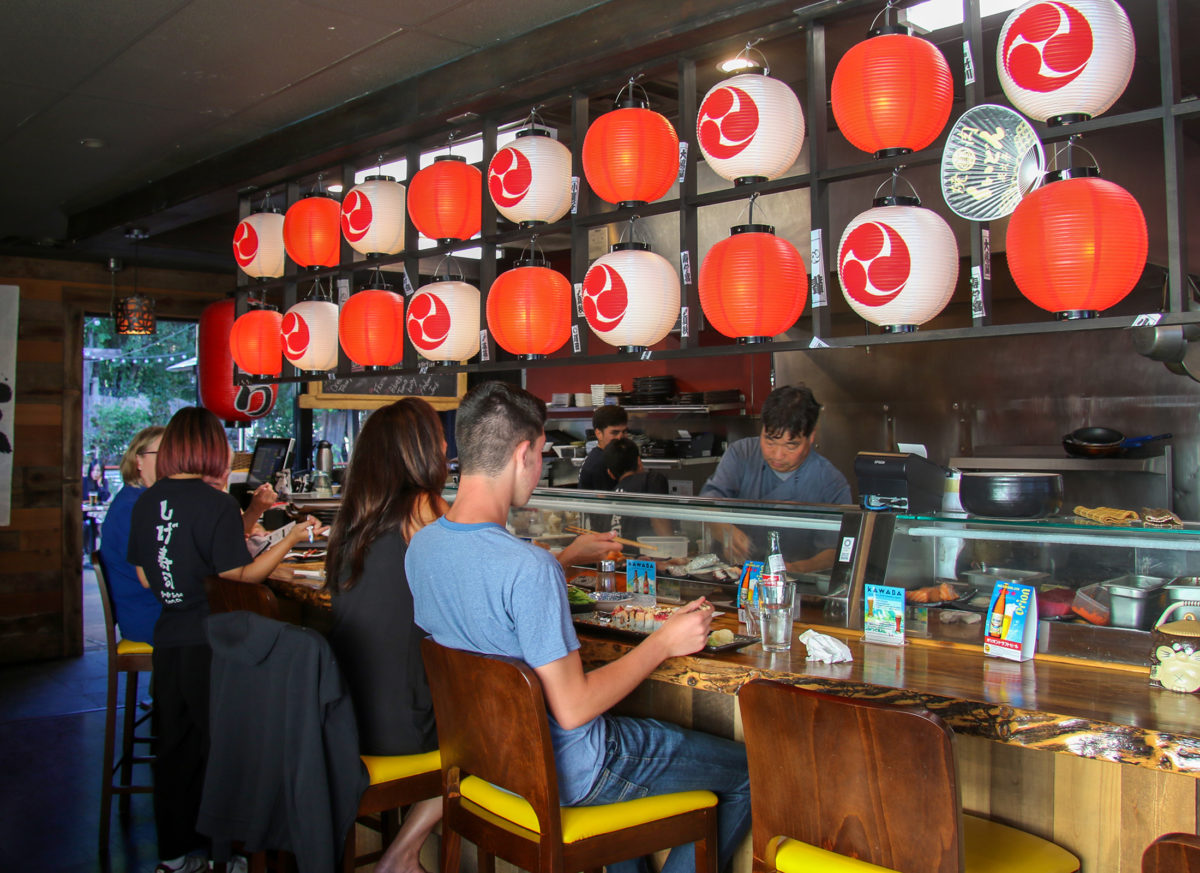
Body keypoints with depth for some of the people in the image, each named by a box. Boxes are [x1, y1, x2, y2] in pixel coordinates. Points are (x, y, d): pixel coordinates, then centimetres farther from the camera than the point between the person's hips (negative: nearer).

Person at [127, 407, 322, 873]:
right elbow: (237, 579, -15)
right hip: (209, 643, -6)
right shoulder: (216, 503, -15)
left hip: (168, 638, 6)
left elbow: (146, 577, 11)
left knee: (173, 746, 14)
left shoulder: (146, 501, 3)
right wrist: (290, 539, -9)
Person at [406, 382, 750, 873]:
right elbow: (572, 709, -27)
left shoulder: (421, 546, -5)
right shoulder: (529, 568, -31)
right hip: (564, 776, -8)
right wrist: (664, 643, -15)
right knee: (751, 770, 6)